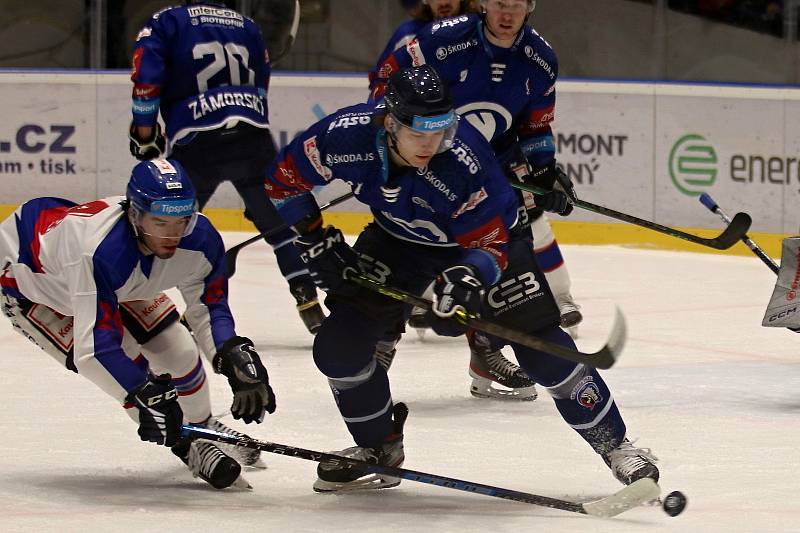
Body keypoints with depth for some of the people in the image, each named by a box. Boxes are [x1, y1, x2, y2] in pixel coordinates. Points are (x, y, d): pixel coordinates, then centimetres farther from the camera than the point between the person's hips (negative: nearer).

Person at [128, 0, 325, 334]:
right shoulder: (248, 28, 24)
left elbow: (146, 79, -1)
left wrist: (144, 135, 7)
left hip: (197, 145, -2)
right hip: (253, 139, 3)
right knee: (281, 222, 14)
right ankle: (309, 304, 6)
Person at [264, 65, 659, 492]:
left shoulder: (465, 160, -38)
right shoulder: (345, 136, -29)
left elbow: (490, 245, -30)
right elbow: (284, 180, -10)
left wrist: (464, 278, -49)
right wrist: (315, 241, -11)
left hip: (486, 232, -3)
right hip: (397, 240, 4)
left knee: (541, 347, -13)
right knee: (339, 343, -8)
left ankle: (614, 445, 1)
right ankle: (378, 447, 16)